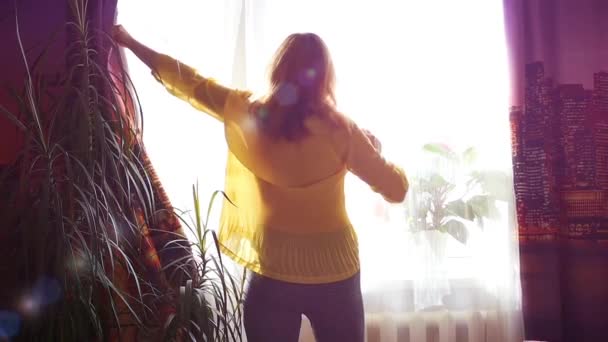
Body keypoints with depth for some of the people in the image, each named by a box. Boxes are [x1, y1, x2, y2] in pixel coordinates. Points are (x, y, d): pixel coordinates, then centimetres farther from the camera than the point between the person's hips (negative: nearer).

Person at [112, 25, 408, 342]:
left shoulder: (245, 113, -8)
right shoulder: (340, 130, -13)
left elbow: (189, 83, 5)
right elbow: (396, 190, -6)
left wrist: (130, 43, 20)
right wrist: (374, 149, 12)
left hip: (271, 273, 1)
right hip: (335, 273, -1)